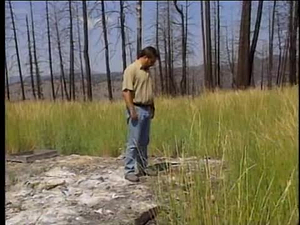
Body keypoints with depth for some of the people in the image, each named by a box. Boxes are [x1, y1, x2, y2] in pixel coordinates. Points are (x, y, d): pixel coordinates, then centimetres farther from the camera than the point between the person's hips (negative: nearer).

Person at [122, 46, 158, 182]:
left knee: (144, 142, 12)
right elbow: (126, 92, -18)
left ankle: (142, 168, 20)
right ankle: (129, 171, -2)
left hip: (146, 110, 9)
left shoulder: (146, 70, 16)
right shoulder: (131, 69, -12)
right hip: (136, 110, -9)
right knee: (133, 142, -7)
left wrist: (152, 107, 19)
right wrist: (132, 110, -22)